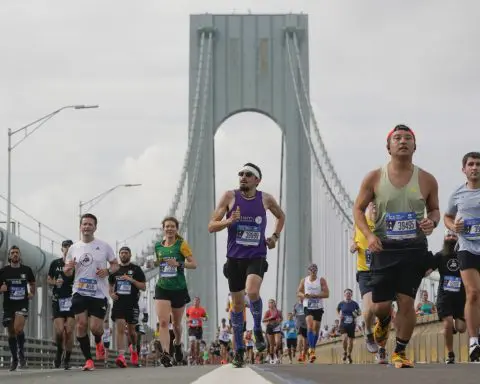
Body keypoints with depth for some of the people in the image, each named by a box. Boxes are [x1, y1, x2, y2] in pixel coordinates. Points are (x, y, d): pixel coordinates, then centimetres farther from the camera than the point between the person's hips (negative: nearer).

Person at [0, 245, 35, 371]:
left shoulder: (27, 270, 4)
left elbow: (32, 283, 22)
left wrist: (32, 293, 5)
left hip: (22, 304, -2)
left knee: (18, 328, -23)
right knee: (11, 333, 7)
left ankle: (21, 353, -3)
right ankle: (14, 358, 22)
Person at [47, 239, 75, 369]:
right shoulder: (55, 263, 9)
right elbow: (48, 280, 16)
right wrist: (55, 282, -5)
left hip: (72, 300, -1)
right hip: (58, 299, 1)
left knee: (69, 331, -5)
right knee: (59, 330, -10)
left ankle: (67, 359, 6)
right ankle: (59, 351, 18)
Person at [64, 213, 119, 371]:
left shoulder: (104, 246, 1)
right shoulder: (73, 248, 7)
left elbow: (115, 265, 9)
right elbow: (67, 272, 13)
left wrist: (107, 271, -13)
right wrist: (68, 268, -11)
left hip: (99, 294, -2)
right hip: (80, 293, 2)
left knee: (95, 327, -5)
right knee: (81, 325, -8)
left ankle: (98, 342, 33)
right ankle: (88, 359, 3)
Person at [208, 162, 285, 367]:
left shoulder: (266, 199, 2)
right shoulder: (230, 196, -2)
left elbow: (281, 216, 23)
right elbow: (211, 226, -3)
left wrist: (275, 236, 9)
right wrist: (228, 221, -22)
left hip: (256, 257, -1)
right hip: (234, 258, 1)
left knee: (252, 291, -28)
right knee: (237, 304, 7)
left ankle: (258, 329, -2)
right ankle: (239, 350, 20)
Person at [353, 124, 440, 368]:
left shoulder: (426, 180, 0)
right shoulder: (374, 178, -3)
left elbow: (434, 209, 14)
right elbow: (358, 209, 4)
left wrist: (432, 221, -11)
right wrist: (369, 234, -12)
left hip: (414, 249, 0)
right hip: (384, 248, 0)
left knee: (407, 302, -4)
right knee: (380, 305, 2)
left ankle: (400, 352, 13)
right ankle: (384, 322, 40)